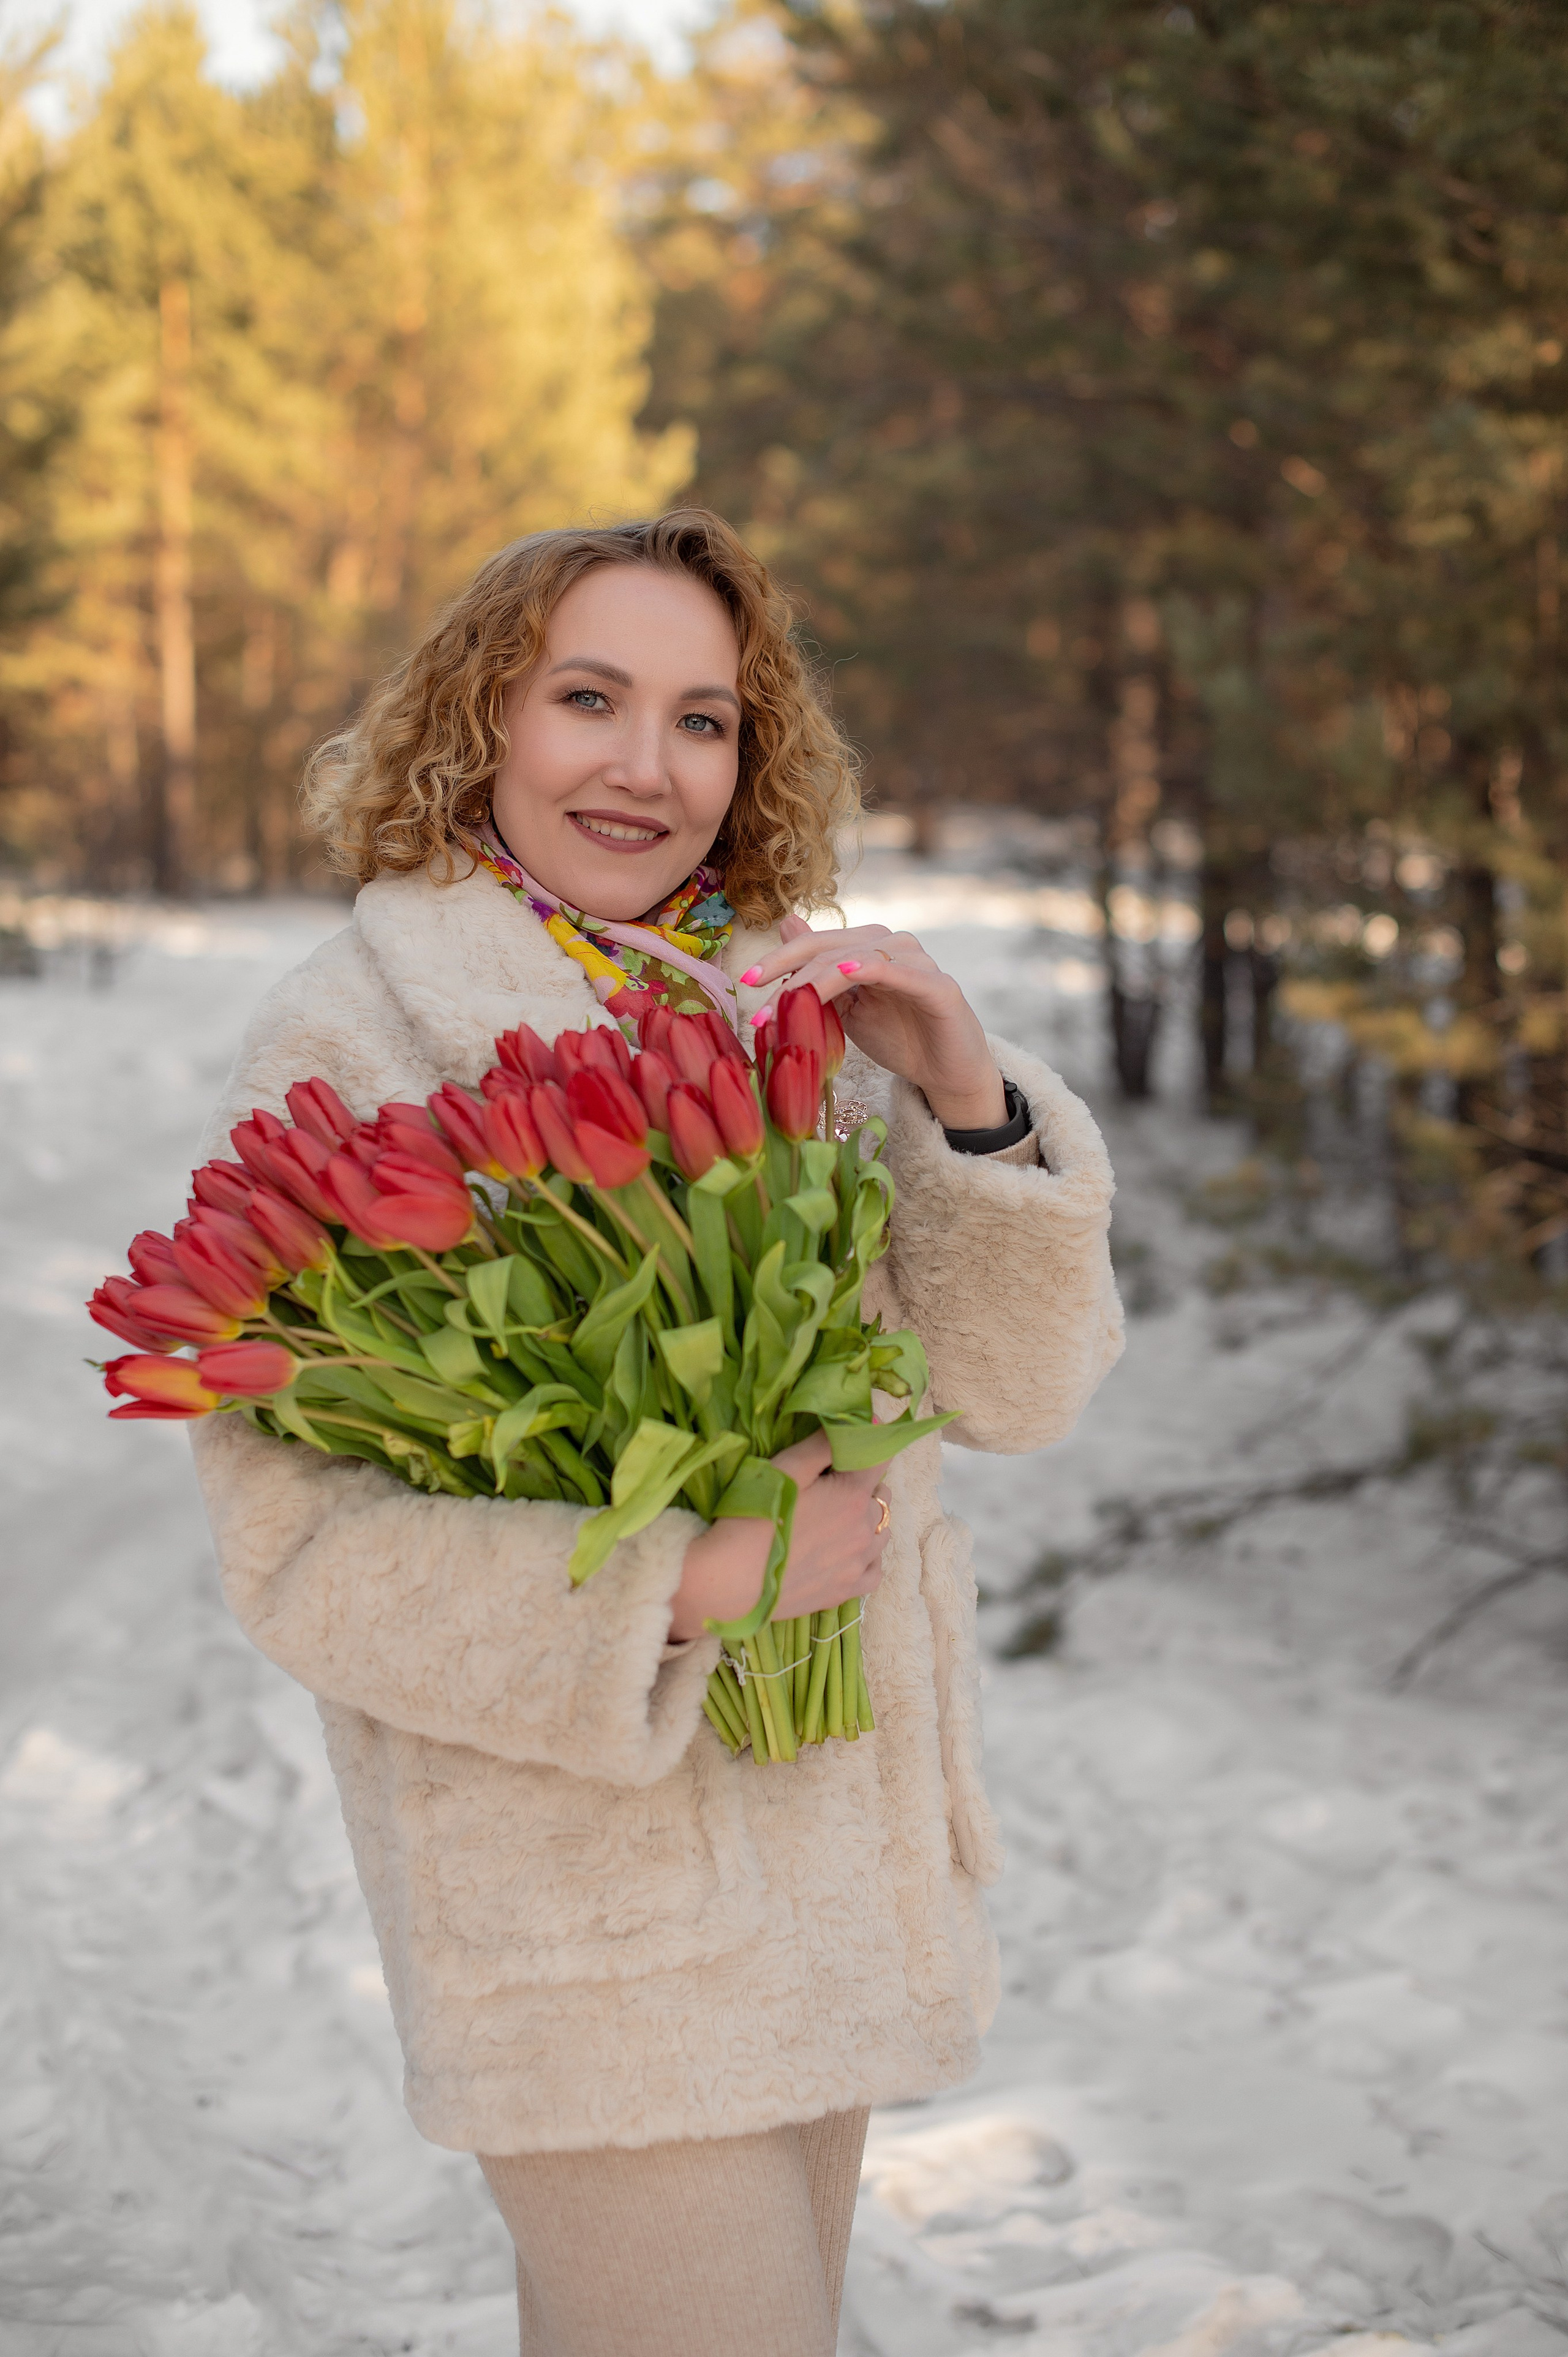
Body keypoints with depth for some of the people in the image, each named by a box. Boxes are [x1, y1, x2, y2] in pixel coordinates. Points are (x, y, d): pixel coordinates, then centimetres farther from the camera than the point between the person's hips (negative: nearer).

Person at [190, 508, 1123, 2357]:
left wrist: (966, 1096, -13)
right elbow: (296, 1541, -14)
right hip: (573, 1876, -5)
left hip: (836, 1837, 5)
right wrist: (681, 1589, -21)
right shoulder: (352, 1044, -10)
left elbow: (1019, 1386, 3)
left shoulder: (807, 1012, 4)